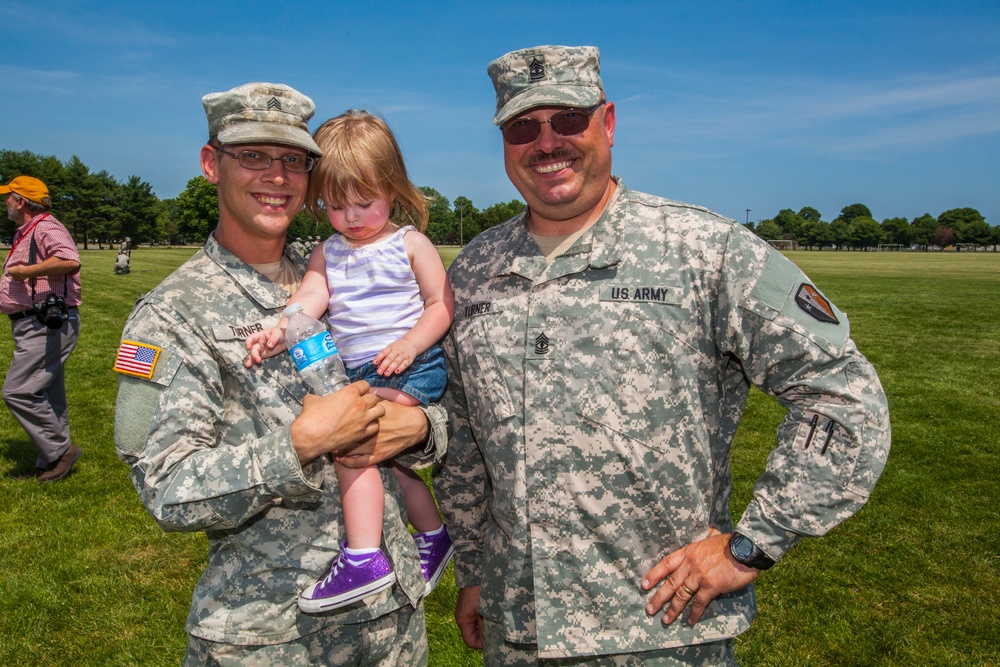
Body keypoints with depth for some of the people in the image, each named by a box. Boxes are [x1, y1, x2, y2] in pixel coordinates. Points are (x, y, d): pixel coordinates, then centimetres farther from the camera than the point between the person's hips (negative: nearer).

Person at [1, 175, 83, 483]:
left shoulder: (46, 228, -13)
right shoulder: (25, 233, 19)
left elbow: (71, 261, -34)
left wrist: (26, 270, -25)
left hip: (48, 326, -11)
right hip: (37, 327, 11)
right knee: (47, 396, 13)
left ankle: (60, 448, 0)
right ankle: (53, 460, 21)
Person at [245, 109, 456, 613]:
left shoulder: (410, 244, 1)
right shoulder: (328, 254, 13)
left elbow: (442, 303, -3)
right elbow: (309, 299, -3)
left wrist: (410, 343, -19)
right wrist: (280, 330, -24)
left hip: (410, 367, -7)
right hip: (358, 372, 7)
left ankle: (363, 559, -17)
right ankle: (433, 536, 39)